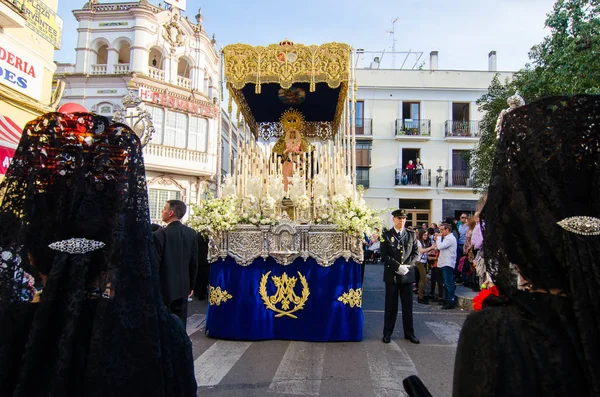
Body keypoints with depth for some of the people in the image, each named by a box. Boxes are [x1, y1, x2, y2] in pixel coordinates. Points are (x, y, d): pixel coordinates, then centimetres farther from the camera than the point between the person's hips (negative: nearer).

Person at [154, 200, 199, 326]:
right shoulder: (191, 233, 0)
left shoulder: (160, 234, -15)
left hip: (164, 288, -4)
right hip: (183, 288, 4)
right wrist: (191, 286, 14)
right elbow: (194, 263, 4)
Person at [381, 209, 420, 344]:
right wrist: (398, 267, -15)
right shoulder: (386, 235, 0)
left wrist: (406, 266, -9)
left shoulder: (411, 235, 8)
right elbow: (384, 256, -6)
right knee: (391, 306, 4)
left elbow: (415, 253, 6)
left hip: (408, 275, 2)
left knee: (408, 306, 8)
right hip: (392, 275, -2)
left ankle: (409, 333, 20)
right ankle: (387, 333, 14)